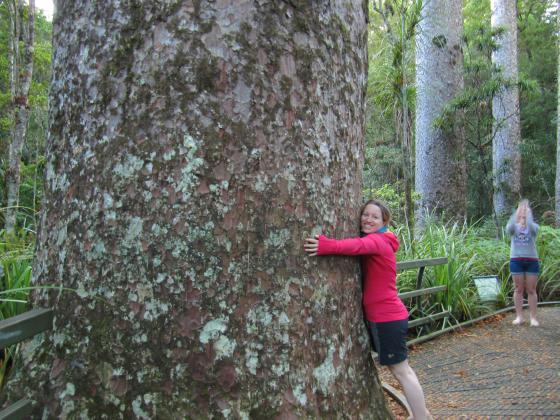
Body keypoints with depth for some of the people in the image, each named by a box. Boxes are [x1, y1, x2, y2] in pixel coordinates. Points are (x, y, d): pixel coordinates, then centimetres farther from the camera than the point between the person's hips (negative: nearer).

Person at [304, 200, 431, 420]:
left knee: (400, 371, 1)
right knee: (399, 368, 20)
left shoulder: (379, 241, -17)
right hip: (382, 316, 10)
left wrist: (327, 246, -56)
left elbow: (359, 245, -38)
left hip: (387, 318, -10)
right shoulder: (372, 241, 14)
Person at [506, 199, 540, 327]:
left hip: (531, 261, -1)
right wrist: (517, 212, -31)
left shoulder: (533, 227, 2)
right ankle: (519, 316, 11)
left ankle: (533, 317, 6)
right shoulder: (514, 227, 4)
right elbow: (509, 227, -23)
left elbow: (531, 227, -24)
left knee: (531, 290, 2)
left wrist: (528, 212, -29)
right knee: (518, 289, 5)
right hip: (516, 260, 1)